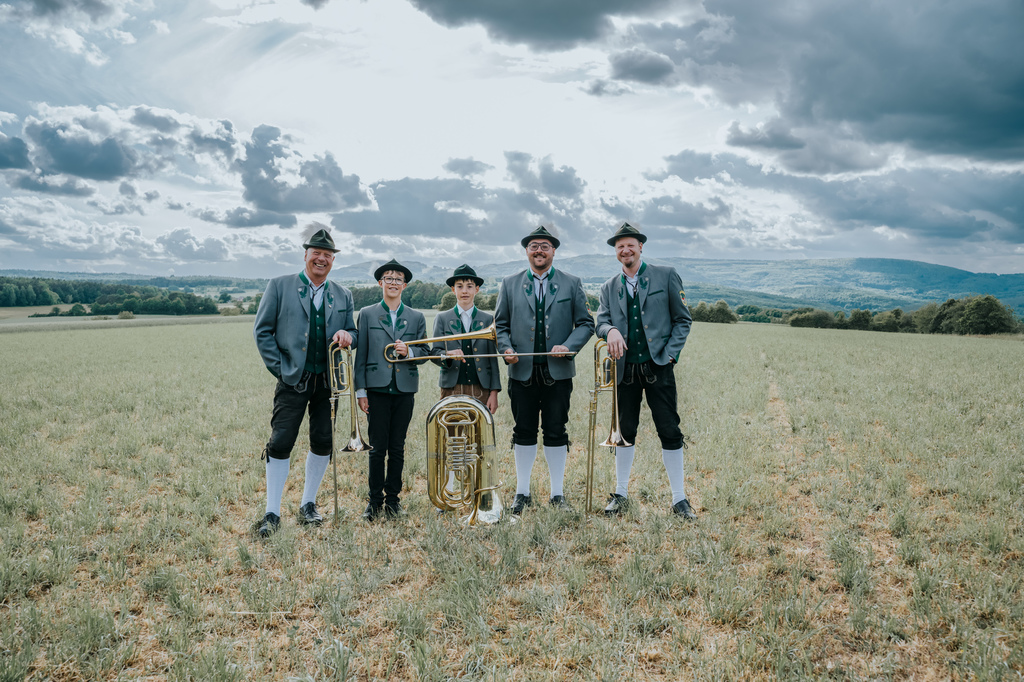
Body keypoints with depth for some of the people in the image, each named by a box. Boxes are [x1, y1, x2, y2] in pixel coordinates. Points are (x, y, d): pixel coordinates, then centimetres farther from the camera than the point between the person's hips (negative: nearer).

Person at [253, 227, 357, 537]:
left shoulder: (343, 295, 12)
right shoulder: (279, 286, 1)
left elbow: (352, 333, 17)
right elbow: (262, 330, 0)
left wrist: (347, 335, -9)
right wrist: (279, 369, -7)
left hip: (328, 381, 4)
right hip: (294, 380, -3)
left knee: (323, 443, 7)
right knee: (280, 444, -5)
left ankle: (308, 505, 23)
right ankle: (272, 513, 5)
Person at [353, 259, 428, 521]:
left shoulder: (416, 317, 12)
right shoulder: (367, 314, 6)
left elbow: (425, 352, 11)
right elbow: (360, 355, 3)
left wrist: (409, 351, -11)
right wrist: (360, 390, -3)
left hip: (404, 389, 2)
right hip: (377, 388, -2)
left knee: (397, 448, 7)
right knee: (378, 448, -1)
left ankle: (392, 498, 18)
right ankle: (375, 500, 10)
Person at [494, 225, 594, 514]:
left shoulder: (571, 284, 6)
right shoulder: (510, 284, 10)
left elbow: (586, 323, 4)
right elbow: (500, 324, 11)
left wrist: (569, 347, -12)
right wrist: (506, 348, -7)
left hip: (558, 371, -1)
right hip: (522, 371, 1)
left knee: (556, 433, 4)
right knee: (524, 433, 7)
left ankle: (557, 493, 15)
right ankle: (522, 492, 18)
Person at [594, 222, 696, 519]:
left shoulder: (666, 276, 3)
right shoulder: (609, 288, 12)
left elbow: (683, 320, 3)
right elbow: (601, 321, 3)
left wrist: (669, 354, -8)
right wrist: (611, 330, -21)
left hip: (658, 366, -2)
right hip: (626, 369, 3)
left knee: (670, 432, -1)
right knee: (625, 431, 10)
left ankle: (679, 499, 9)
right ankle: (621, 494, 22)